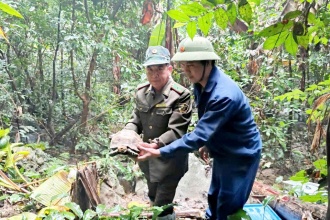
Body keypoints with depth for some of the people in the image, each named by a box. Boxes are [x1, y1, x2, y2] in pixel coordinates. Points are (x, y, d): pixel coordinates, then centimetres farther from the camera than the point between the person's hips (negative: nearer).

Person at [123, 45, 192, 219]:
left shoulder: (181, 95, -20)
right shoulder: (142, 91, 0)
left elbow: (176, 131, -24)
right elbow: (136, 120, 6)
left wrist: (156, 145, -38)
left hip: (169, 160, -7)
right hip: (149, 158, 7)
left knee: (163, 206, 1)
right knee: (153, 199, 25)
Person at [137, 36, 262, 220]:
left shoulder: (224, 95, -35)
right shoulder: (200, 84, -7)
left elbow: (199, 135, -36)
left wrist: (160, 152, -34)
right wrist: (208, 143, 17)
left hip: (241, 155, -8)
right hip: (222, 152, 8)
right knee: (214, 200, 23)